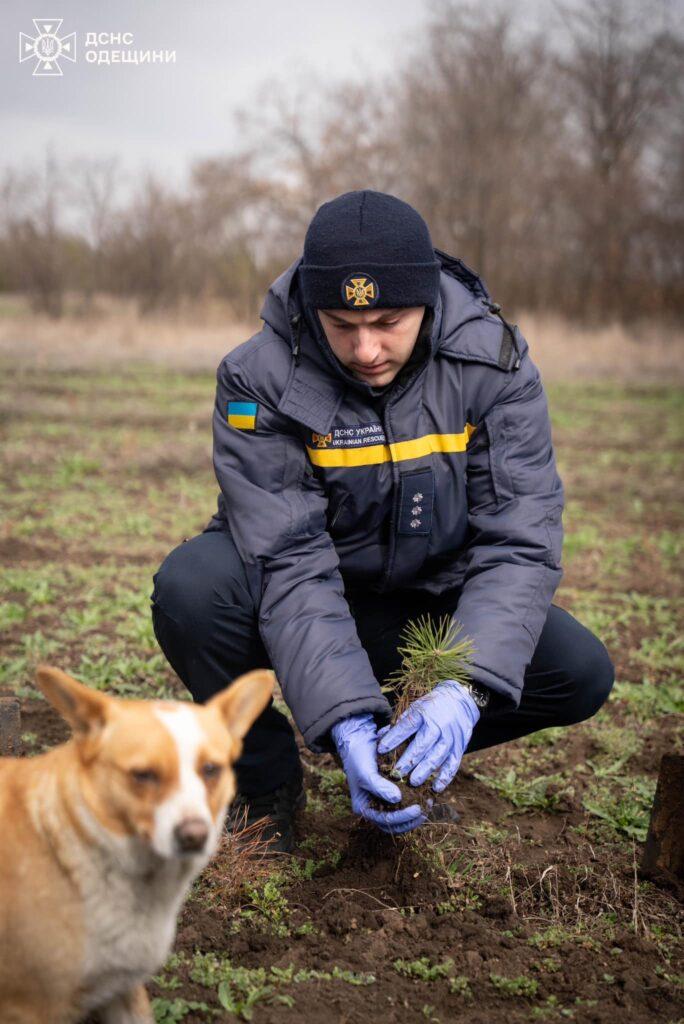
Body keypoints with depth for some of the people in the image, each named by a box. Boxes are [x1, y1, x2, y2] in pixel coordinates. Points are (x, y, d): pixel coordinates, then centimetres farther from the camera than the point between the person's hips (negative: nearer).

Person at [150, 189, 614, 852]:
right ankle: (267, 775, -4)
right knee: (190, 585, -31)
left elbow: (518, 542, -22)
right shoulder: (259, 378, -23)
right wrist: (347, 717, -39)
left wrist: (467, 688, -37)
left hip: (430, 605, 2)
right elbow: (291, 561, -27)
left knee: (582, 673, -18)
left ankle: (417, 757, 10)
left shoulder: (494, 363, -18)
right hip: (301, 602, -1)